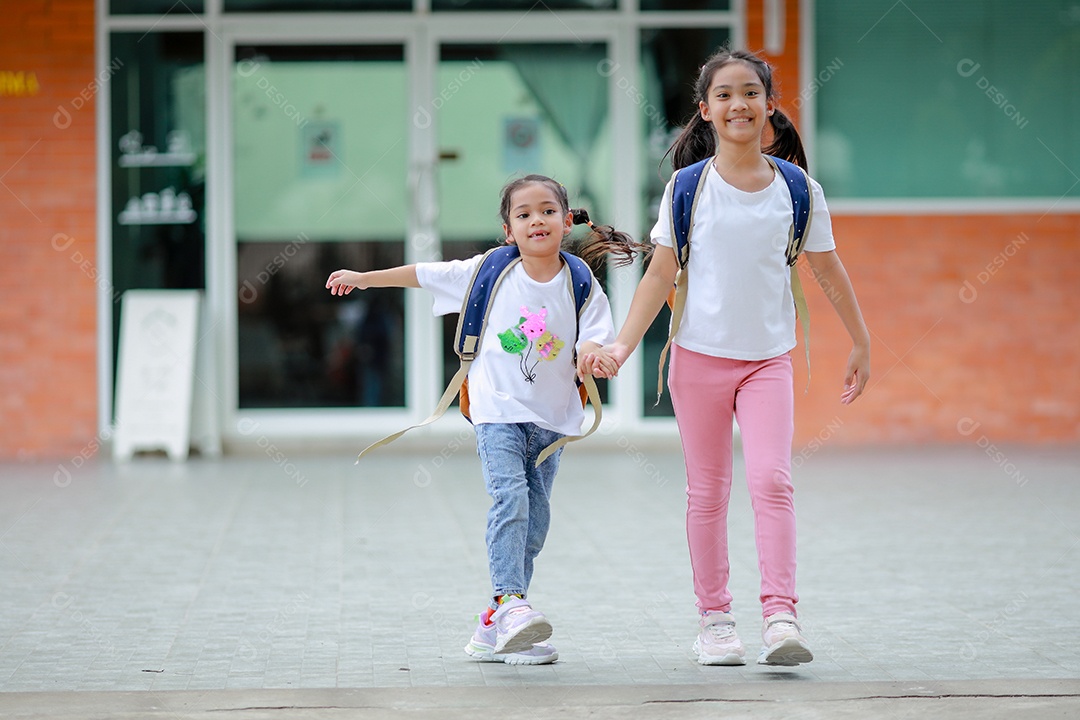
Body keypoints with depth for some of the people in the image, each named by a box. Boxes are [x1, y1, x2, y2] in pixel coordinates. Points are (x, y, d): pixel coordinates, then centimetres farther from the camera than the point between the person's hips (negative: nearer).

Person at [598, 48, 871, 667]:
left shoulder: (796, 190, 0)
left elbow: (829, 272, 10)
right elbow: (660, 275, -1)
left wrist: (862, 344, 15)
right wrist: (623, 345, -10)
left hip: (769, 358, 0)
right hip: (700, 355, 0)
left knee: (772, 480, -15)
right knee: (708, 492, 6)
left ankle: (781, 615, -19)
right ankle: (716, 618, 15)